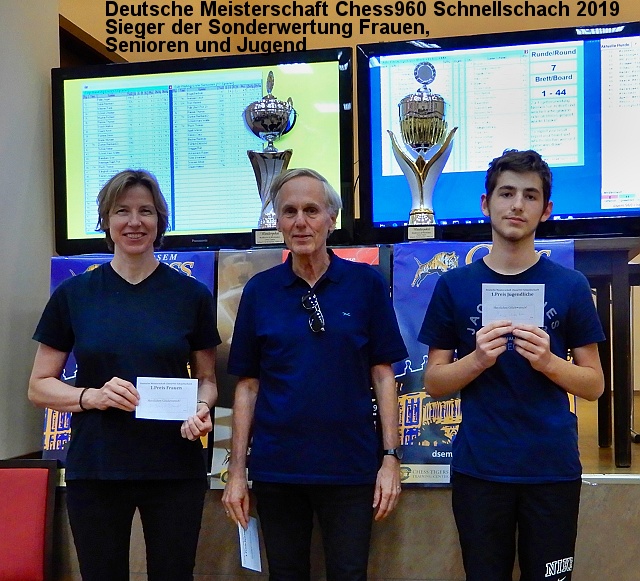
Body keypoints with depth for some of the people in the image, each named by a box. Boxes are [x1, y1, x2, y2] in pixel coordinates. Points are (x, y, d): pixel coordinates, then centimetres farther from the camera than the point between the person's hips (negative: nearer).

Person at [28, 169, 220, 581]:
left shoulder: (192, 294, 2)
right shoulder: (73, 295, 2)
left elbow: (207, 379, 10)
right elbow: (39, 386, 4)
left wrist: (201, 409, -12)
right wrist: (92, 396, -14)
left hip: (175, 469, 0)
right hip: (95, 469, 0)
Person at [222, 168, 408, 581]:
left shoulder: (367, 283, -2)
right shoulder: (259, 290, 2)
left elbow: (383, 375, 0)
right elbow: (248, 384, 4)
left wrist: (391, 457, -6)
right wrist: (237, 469, 1)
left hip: (350, 466, -1)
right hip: (276, 469, 2)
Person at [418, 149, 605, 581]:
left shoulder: (570, 286, 1)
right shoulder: (454, 286, 2)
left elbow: (594, 385, 3)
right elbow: (434, 383, 3)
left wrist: (548, 362, -16)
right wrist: (477, 359, -16)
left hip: (553, 467, 0)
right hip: (479, 468, 0)